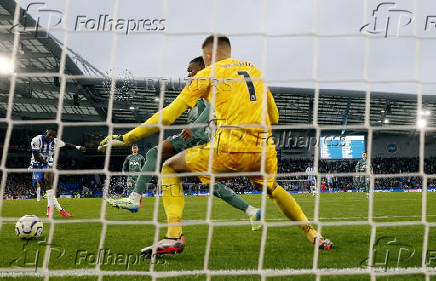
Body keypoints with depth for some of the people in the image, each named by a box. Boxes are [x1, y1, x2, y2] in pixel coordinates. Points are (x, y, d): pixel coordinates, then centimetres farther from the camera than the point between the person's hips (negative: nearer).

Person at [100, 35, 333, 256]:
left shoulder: (208, 74, 11)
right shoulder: (254, 70, 23)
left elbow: (168, 116, 8)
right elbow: (273, 117, 28)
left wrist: (125, 138, 13)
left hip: (230, 148, -5)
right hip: (264, 149, 5)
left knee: (170, 168, 12)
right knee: (271, 187, 35)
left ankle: (174, 236, -4)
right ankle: (314, 236, 27)